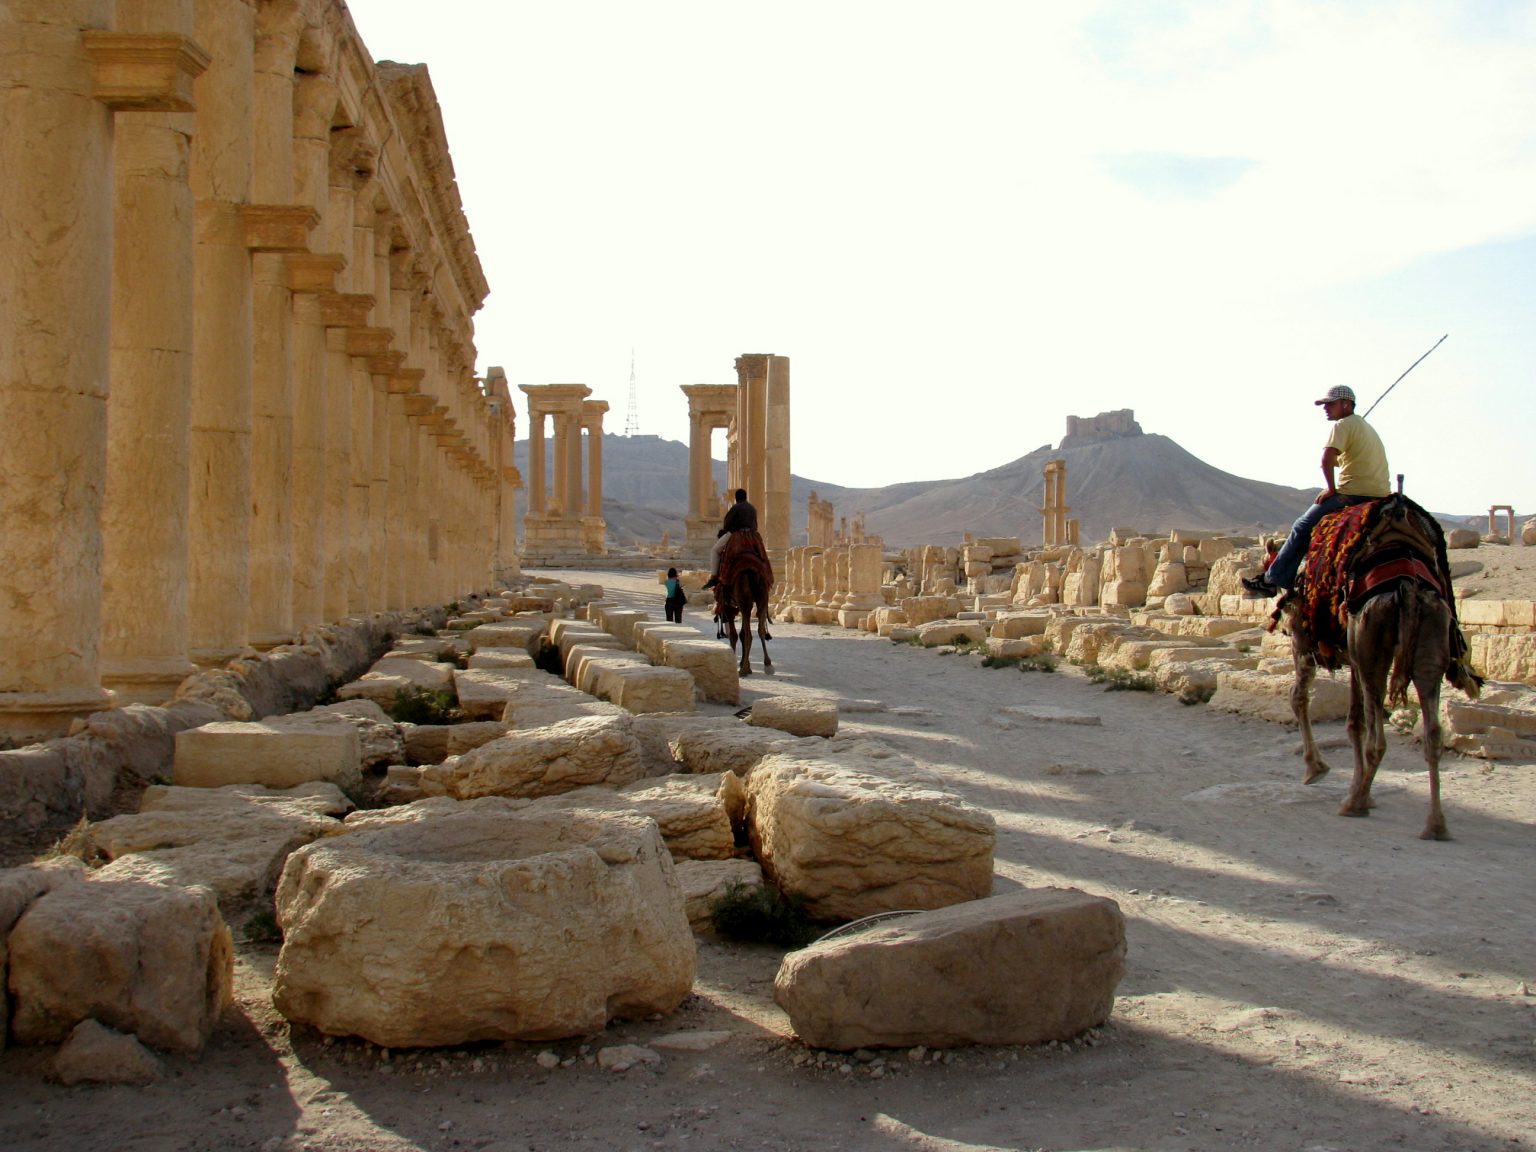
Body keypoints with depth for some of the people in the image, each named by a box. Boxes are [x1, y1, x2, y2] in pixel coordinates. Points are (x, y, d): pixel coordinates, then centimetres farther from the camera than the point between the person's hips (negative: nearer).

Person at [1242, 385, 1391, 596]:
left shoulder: (1343, 425, -6)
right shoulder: (1366, 427, 25)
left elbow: (1327, 460, -20)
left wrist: (1331, 489, -8)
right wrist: (1337, 488, 22)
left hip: (1355, 494, -9)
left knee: (1303, 527, -2)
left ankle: (1272, 579, -2)